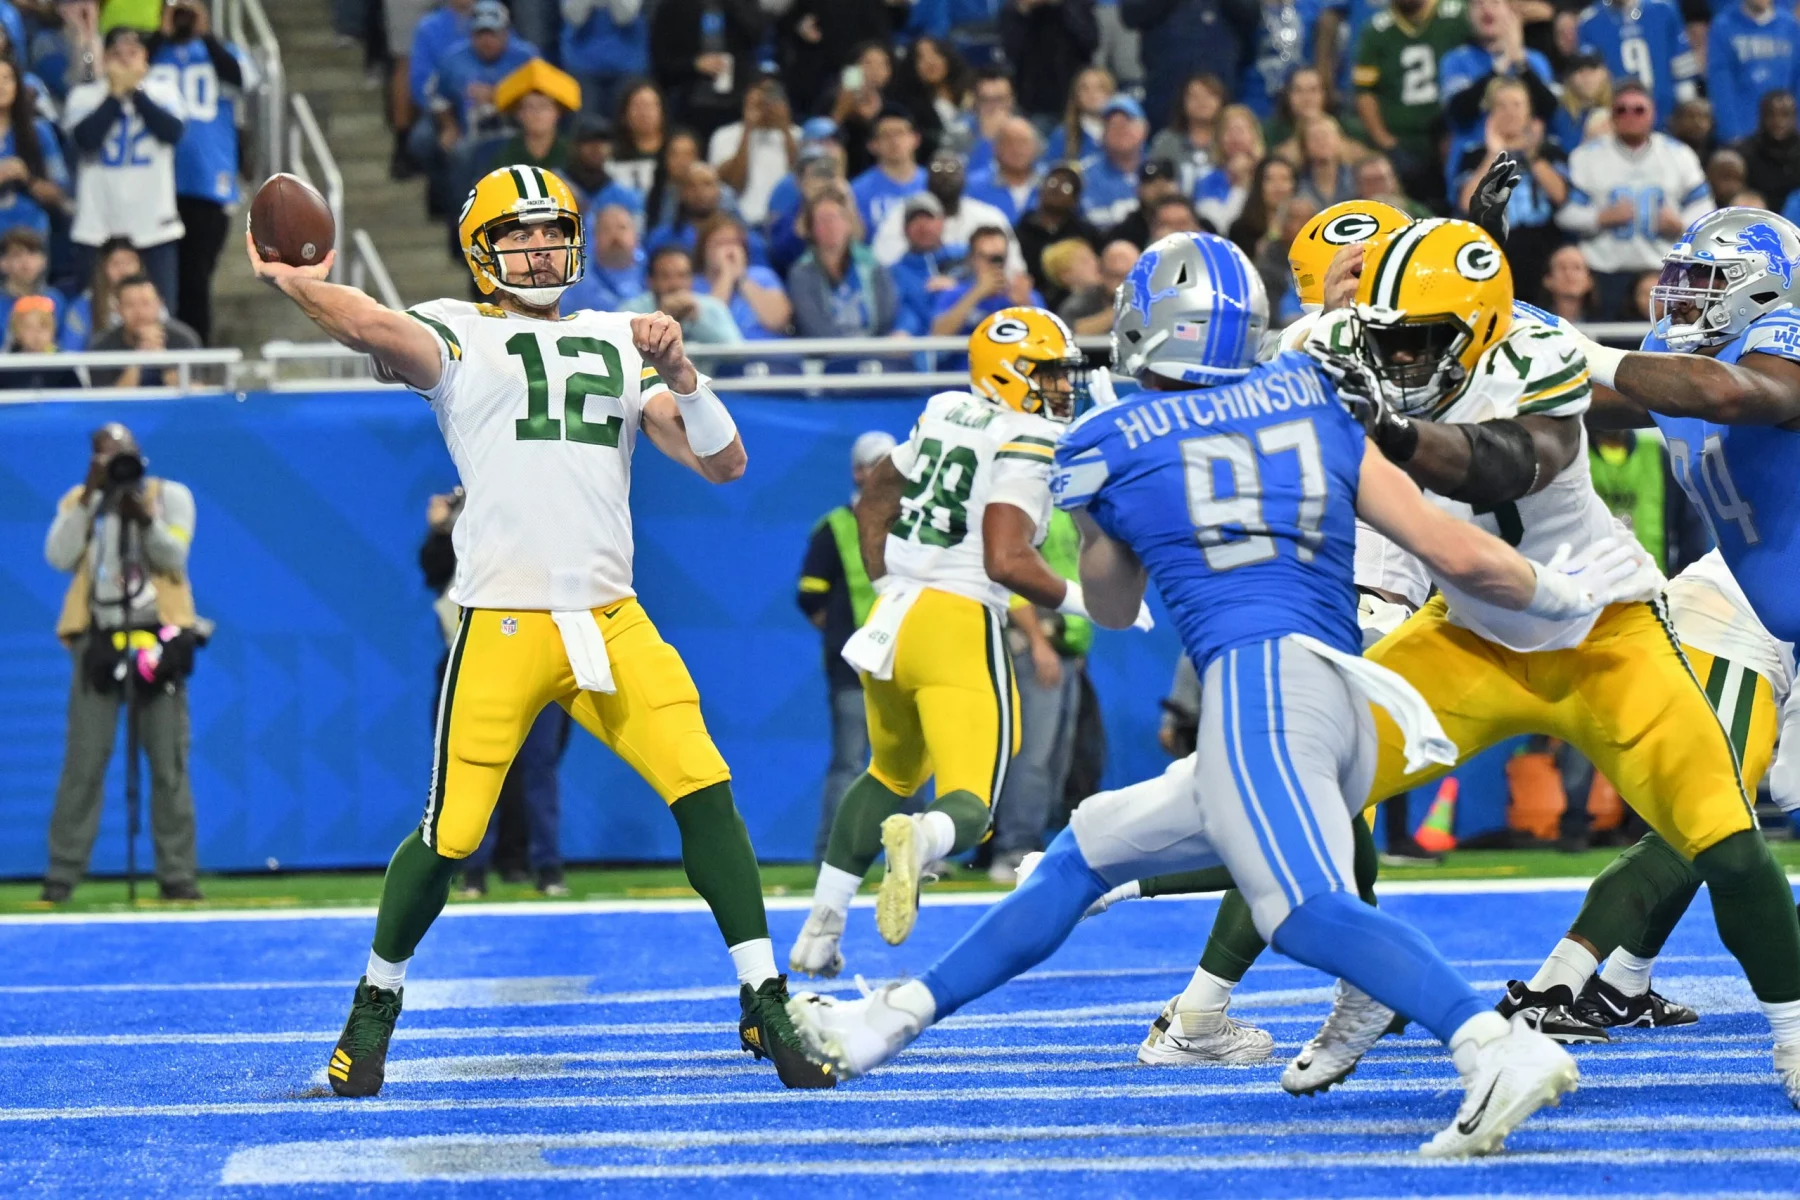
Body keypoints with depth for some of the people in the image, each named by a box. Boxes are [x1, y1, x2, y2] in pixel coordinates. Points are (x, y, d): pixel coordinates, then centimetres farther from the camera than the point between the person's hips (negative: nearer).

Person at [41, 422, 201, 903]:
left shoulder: (170, 495, 8)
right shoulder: (77, 501, 11)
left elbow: (174, 556, -7)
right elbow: (60, 557, -6)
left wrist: (144, 517, -23)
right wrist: (89, 497, -9)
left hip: (157, 637, 0)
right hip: (98, 640, 0)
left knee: (169, 763, -1)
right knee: (83, 762, -5)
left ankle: (177, 876, 1)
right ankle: (61, 876, -4)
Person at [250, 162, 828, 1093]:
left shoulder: (619, 344, 16)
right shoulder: (460, 337, 4)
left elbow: (722, 465, 11)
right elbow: (377, 329, -17)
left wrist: (678, 376, -4)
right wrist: (293, 285, -33)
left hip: (613, 623, 3)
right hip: (504, 625, -3)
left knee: (705, 792, -9)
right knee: (452, 835, -2)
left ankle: (765, 1007, 0)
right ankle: (376, 1001, 22)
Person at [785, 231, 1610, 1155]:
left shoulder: (1109, 445, 10)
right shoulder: (1314, 401, 18)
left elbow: (1113, 607, 30)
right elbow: (1455, 553, 15)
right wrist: (1561, 595, 33)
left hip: (1257, 677, -7)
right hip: (1352, 706, 7)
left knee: (1306, 910, -28)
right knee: (1090, 847, 21)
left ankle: (1500, 1050, -49)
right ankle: (893, 1020, 27)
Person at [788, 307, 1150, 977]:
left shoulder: (944, 413, 13)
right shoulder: (1027, 443, -10)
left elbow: (873, 503, 24)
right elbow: (1006, 561, -20)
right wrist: (1091, 602, -8)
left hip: (892, 619, 7)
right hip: (961, 628, -7)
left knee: (893, 773, 28)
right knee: (968, 807, -6)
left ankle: (819, 931, 25)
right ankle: (918, 839, -42)